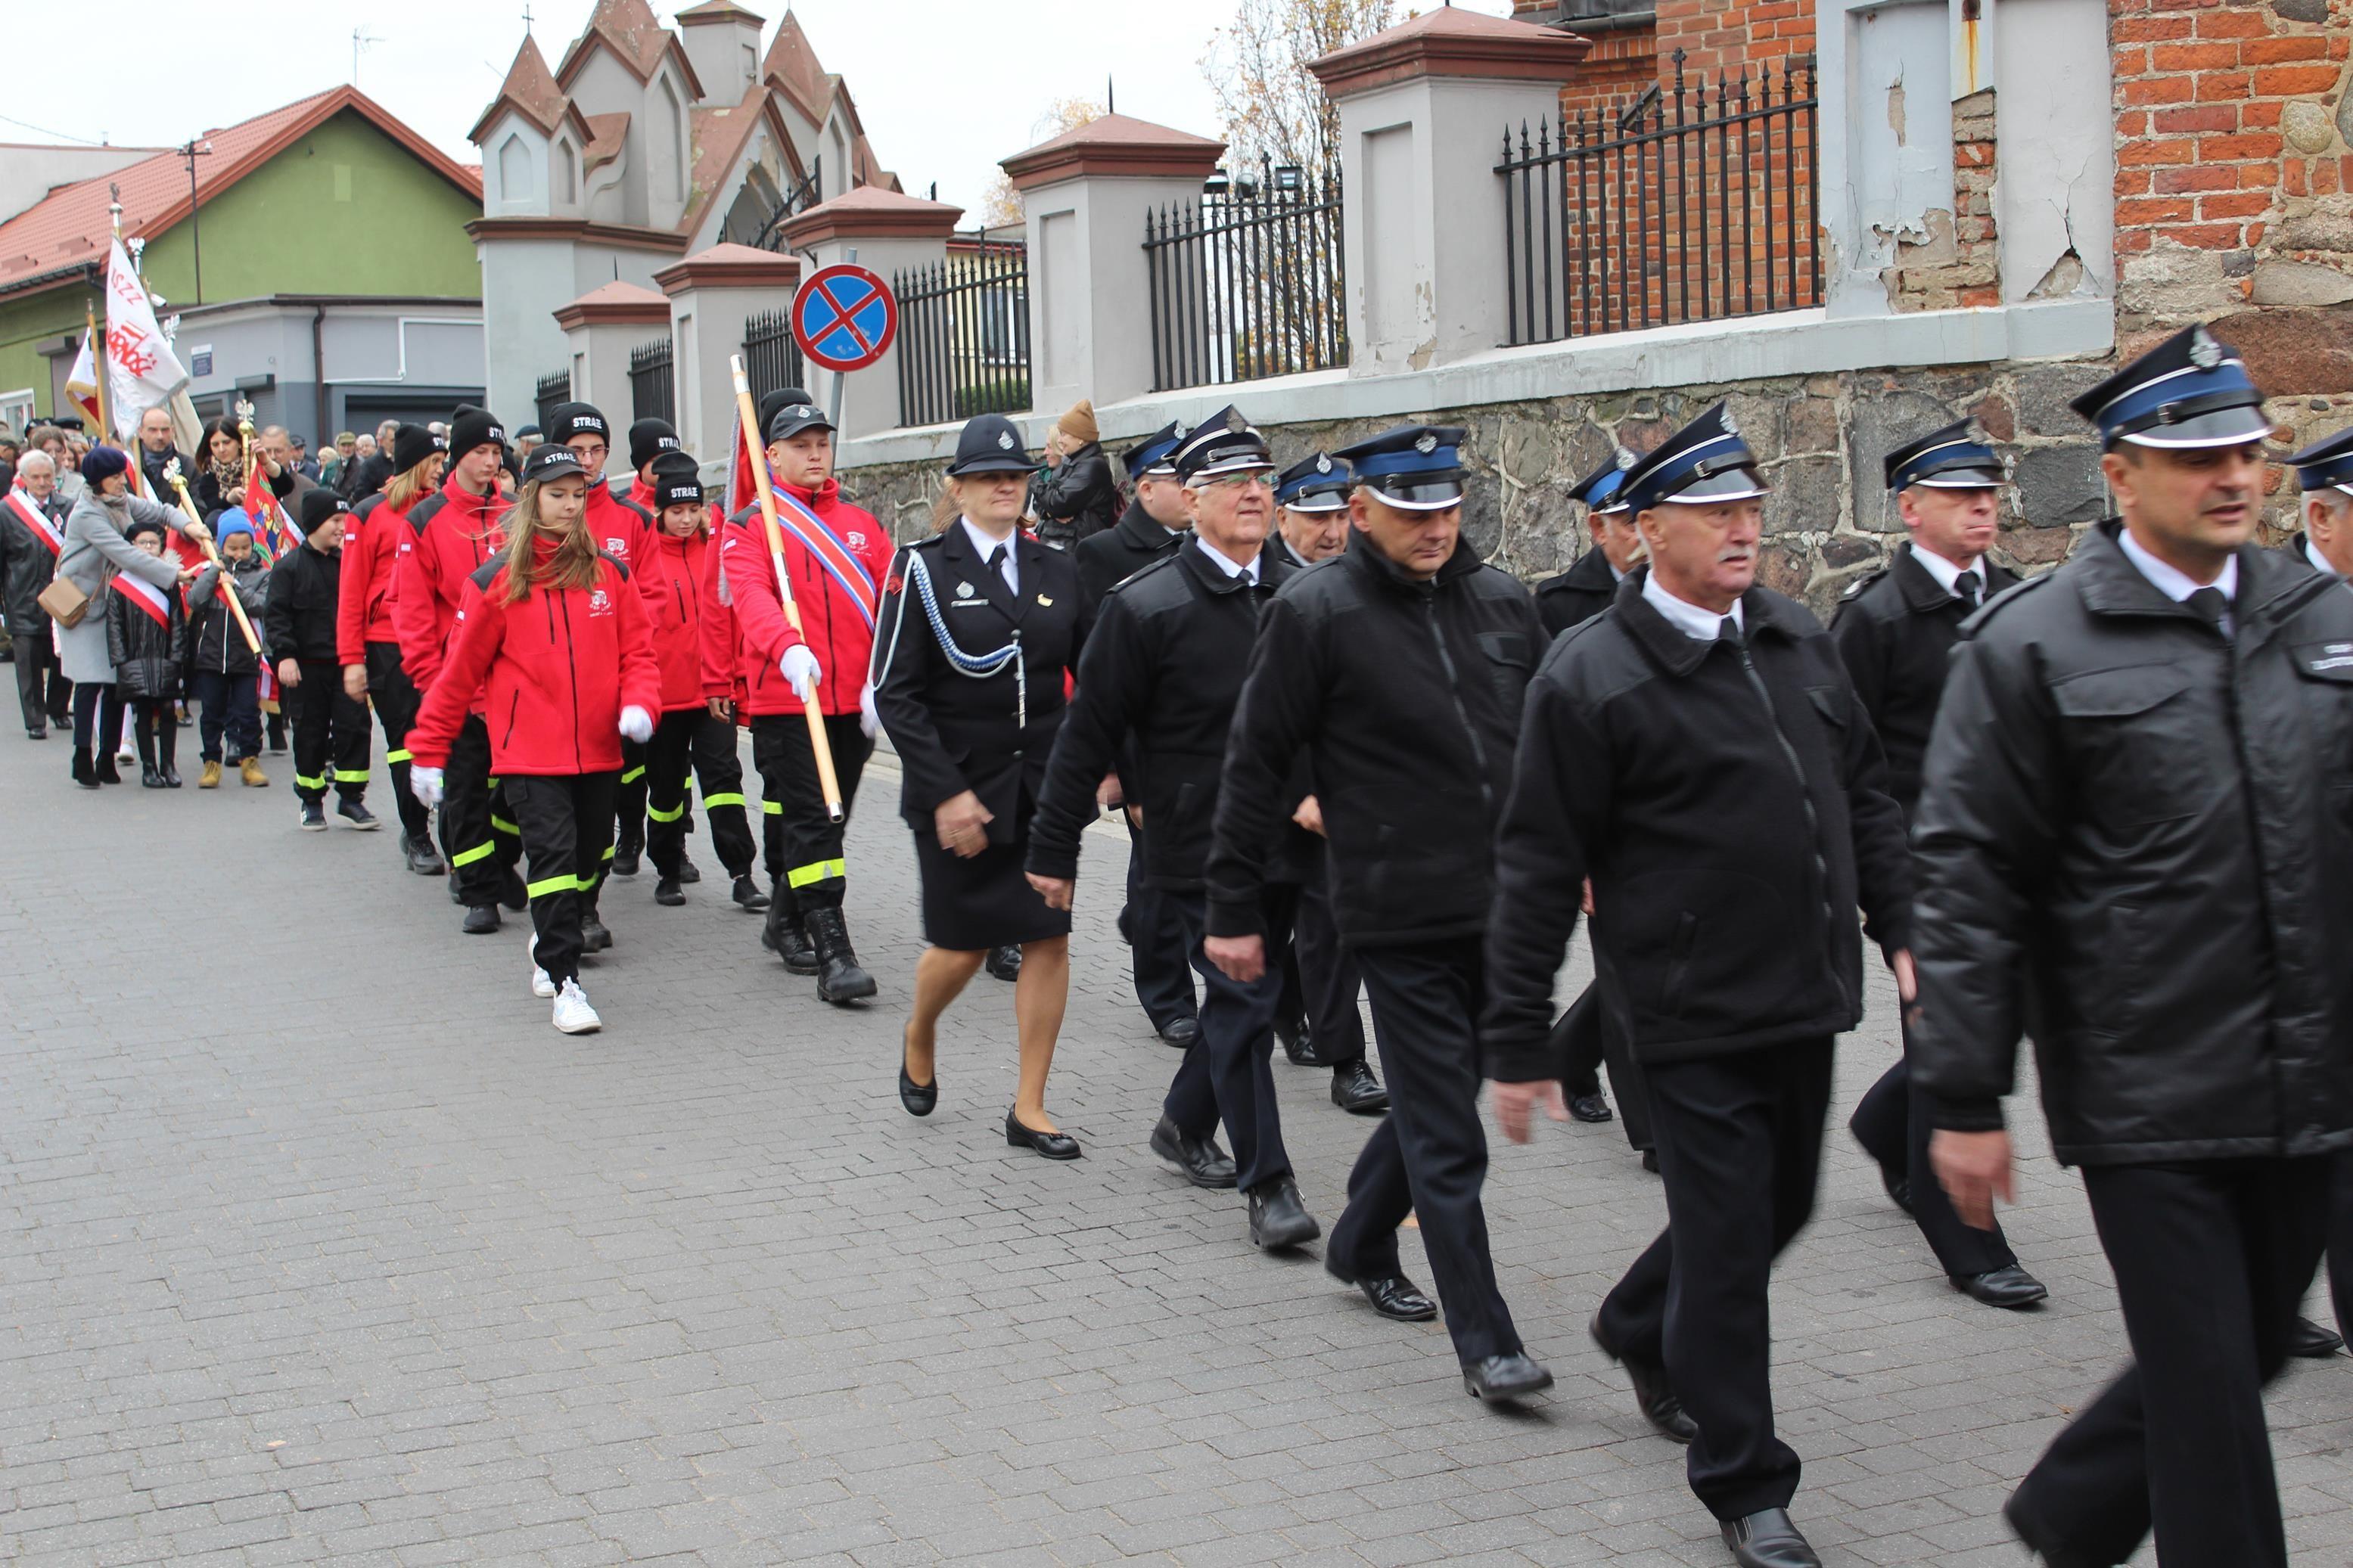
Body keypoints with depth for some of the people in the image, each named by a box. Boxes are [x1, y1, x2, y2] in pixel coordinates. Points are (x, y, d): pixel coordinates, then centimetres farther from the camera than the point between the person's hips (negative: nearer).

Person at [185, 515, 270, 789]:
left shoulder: (261, 573, 1)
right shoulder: (208, 570, 5)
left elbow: (263, 604, -12)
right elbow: (194, 601, -8)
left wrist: (236, 586, -20)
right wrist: (214, 571, -12)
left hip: (246, 657, -1)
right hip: (210, 654, 1)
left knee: (248, 712, 4)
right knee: (212, 713, 8)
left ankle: (249, 760, 17)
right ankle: (212, 762, 17)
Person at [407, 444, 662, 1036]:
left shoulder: (609, 574, 5)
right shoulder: (496, 582, -1)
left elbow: (637, 652, 9)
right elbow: (460, 671, 3)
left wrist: (638, 704, -12)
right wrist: (428, 751, 5)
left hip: (599, 750, 4)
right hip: (530, 753, -4)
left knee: (589, 860, 13)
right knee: (553, 855, -14)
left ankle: (552, 942, 38)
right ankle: (563, 984, -10)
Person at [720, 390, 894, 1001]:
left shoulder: (861, 525, 12)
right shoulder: (749, 528, 0)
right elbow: (751, 595, -18)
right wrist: (789, 649, -37)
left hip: (854, 706, 5)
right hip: (783, 703, -5)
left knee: (831, 818, 14)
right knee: (810, 824, -10)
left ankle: (786, 920, 34)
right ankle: (832, 953, -12)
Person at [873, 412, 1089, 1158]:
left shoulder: (1056, 571, 7)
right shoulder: (923, 569, -6)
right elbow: (894, 692, -10)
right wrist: (946, 792, -16)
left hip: (1045, 787, 4)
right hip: (958, 792, -3)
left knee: (1049, 938, 0)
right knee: (962, 945, 3)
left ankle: (1029, 1109, 11)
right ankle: (920, 1036, 37)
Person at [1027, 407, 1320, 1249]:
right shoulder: (1146, 606, -10)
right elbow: (1090, 732, -6)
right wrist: (1053, 848, -4)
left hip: (1285, 840, 5)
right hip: (1199, 844, -5)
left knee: (1243, 993, 16)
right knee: (1245, 998, -8)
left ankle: (1185, 1124, 39)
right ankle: (1268, 1185, 0)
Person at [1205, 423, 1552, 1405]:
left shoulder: (1500, 602, 8)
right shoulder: (1315, 613, -7)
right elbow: (1255, 766, -5)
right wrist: (1235, 911, -5)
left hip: (1503, 908, 6)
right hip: (1402, 918, -6)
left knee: (1433, 1098, 20)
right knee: (1447, 1139, -3)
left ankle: (1361, 1248, 42)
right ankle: (1484, 1344, 3)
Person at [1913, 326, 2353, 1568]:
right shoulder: (2032, 648, -7)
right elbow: (1971, 882, -8)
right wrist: (1963, 1101, -10)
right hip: (2146, 1099, -5)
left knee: (2248, 1353, 17)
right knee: (2208, 1390, -1)